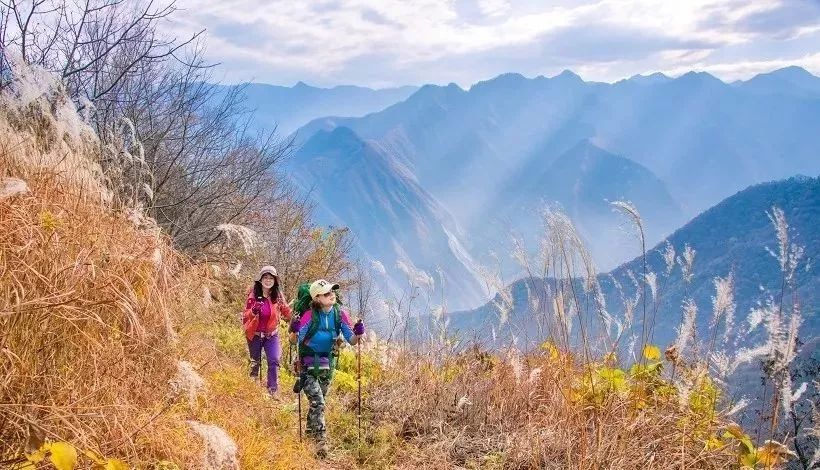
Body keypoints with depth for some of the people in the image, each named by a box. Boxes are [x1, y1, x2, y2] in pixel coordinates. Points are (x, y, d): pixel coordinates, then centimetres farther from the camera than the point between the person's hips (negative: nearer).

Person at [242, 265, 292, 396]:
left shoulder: (278, 295, -5)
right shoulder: (253, 294, -10)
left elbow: (287, 316, -4)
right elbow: (245, 315, -11)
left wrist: (283, 306, -25)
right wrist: (253, 311, -31)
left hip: (271, 335, 1)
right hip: (255, 335, -1)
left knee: (274, 361, -13)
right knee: (255, 363, 12)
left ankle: (273, 391, -7)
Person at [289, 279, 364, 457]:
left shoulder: (340, 314, -10)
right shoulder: (310, 315, -22)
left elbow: (351, 341, -7)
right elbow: (295, 340, -17)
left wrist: (358, 335, -28)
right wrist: (294, 332, -39)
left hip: (327, 361, 5)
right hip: (308, 362, -5)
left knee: (318, 400, 20)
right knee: (317, 402, -16)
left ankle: (310, 429, 44)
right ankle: (321, 439, -13)